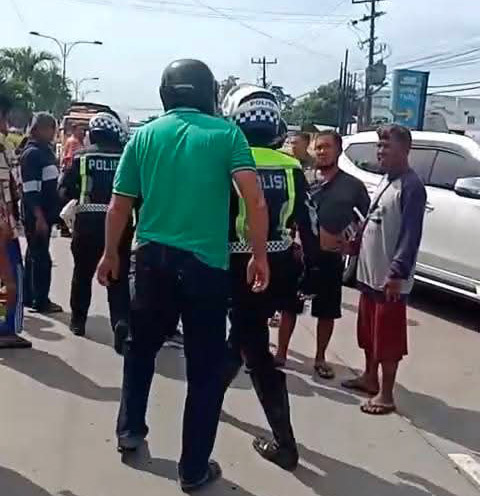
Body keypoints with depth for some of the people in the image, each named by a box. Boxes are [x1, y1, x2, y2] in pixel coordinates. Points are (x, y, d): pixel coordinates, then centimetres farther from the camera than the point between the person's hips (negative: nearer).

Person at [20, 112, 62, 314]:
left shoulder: (46, 150, 13)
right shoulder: (31, 153, -15)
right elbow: (30, 191, -20)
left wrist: (53, 211, 20)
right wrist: (39, 217, -24)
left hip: (46, 213, 9)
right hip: (36, 216, -9)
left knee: (34, 255, 15)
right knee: (41, 257, -3)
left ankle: (28, 297, 25)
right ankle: (41, 301, 6)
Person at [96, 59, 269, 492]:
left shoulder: (144, 135, 5)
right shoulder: (226, 133, -2)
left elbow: (119, 206, 8)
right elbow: (255, 199, -13)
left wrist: (110, 254, 20)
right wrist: (260, 256, -4)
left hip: (153, 257, 3)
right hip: (206, 264, -3)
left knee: (141, 347, 25)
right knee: (205, 367, 8)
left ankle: (130, 430, 38)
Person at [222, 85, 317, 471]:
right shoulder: (291, 168, 2)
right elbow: (308, 228, 2)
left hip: (241, 270, -5)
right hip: (279, 267, 5)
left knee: (257, 353, 2)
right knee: (243, 335, 24)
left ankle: (285, 445, 5)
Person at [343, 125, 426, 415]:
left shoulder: (412, 186, -16)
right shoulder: (386, 181, 13)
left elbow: (411, 235, -21)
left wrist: (398, 273, -26)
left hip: (390, 278, -9)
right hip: (370, 272, 9)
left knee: (388, 337, 0)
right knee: (369, 332, 20)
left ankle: (386, 395, 10)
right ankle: (370, 378, 35)